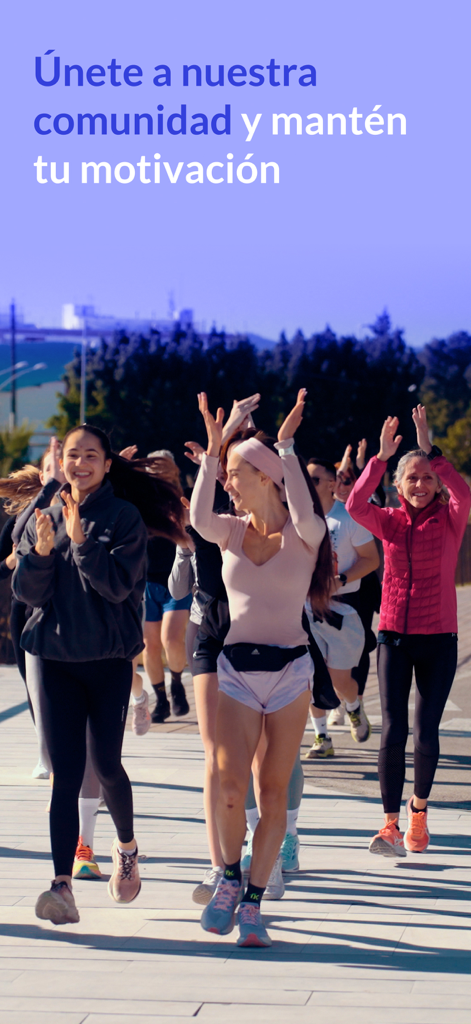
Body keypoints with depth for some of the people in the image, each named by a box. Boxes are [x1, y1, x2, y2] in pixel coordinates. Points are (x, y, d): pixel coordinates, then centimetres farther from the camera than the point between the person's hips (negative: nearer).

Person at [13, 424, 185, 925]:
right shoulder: (42, 520, 9)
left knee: (106, 763, -2)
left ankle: (126, 847, 29)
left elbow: (118, 585, -14)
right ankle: (62, 885, -12)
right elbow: (27, 592, 2)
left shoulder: (125, 518, -1)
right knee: (65, 772, -5)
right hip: (54, 658, 2)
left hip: (109, 658, -2)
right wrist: (42, 552, -16)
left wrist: (81, 539, -24)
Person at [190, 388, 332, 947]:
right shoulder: (232, 532, 6)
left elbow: (305, 514, -26)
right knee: (229, 785, -12)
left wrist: (286, 447, -21)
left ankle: (252, 901, 8)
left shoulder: (303, 536, -2)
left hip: (290, 670, -2)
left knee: (273, 792, 0)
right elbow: (198, 519, -16)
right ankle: (230, 875, 13)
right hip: (237, 669, 2)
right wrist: (210, 451, -17)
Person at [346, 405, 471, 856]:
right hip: (394, 636, 1)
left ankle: (420, 806, 25)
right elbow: (355, 505, -17)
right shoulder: (389, 521, 3)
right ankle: (391, 824, -4)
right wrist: (381, 456, -23)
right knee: (393, 731, -8)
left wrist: (430, 450, -28)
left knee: (426, 733, -1)